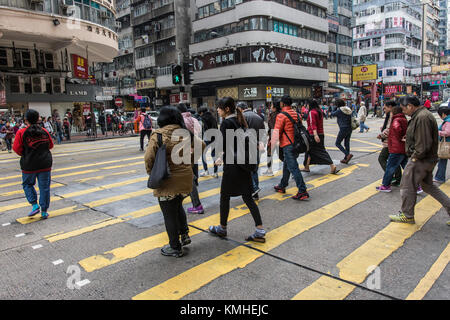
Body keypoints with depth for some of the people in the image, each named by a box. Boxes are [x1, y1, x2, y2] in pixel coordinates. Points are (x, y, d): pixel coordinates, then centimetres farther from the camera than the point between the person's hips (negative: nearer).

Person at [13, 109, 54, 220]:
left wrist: (24, 155, 12)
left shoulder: (21, 133, -8)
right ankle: (44, 211, 11)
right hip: (45, 164, 2)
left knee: (27, 184, 19)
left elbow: (17, 148, -7)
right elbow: (50, 145, 10)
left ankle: (35, 205, 4)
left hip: (29, 165, -2)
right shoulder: (44, 131, 1)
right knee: (44, 187, 7)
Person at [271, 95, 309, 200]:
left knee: (293, 168, -7)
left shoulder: (281, 115, -12)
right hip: (296, 144, 8)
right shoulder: (296, 114, 12)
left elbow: (276, 132, -13)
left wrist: (271, 146, -3)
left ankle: (302, 191, -9)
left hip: (287, 145, -8)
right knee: (286, 166, 21)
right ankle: (282, 186, 35)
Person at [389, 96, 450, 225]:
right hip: (429, 160, 10)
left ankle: (407, 216, 17)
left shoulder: (422, 117, -23)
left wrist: (415, 157, -16)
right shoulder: (420, 115, 11)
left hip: (420, 160, -10)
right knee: (428, 186, 22)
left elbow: (424, 144, -26)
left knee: (407, 187, 3)